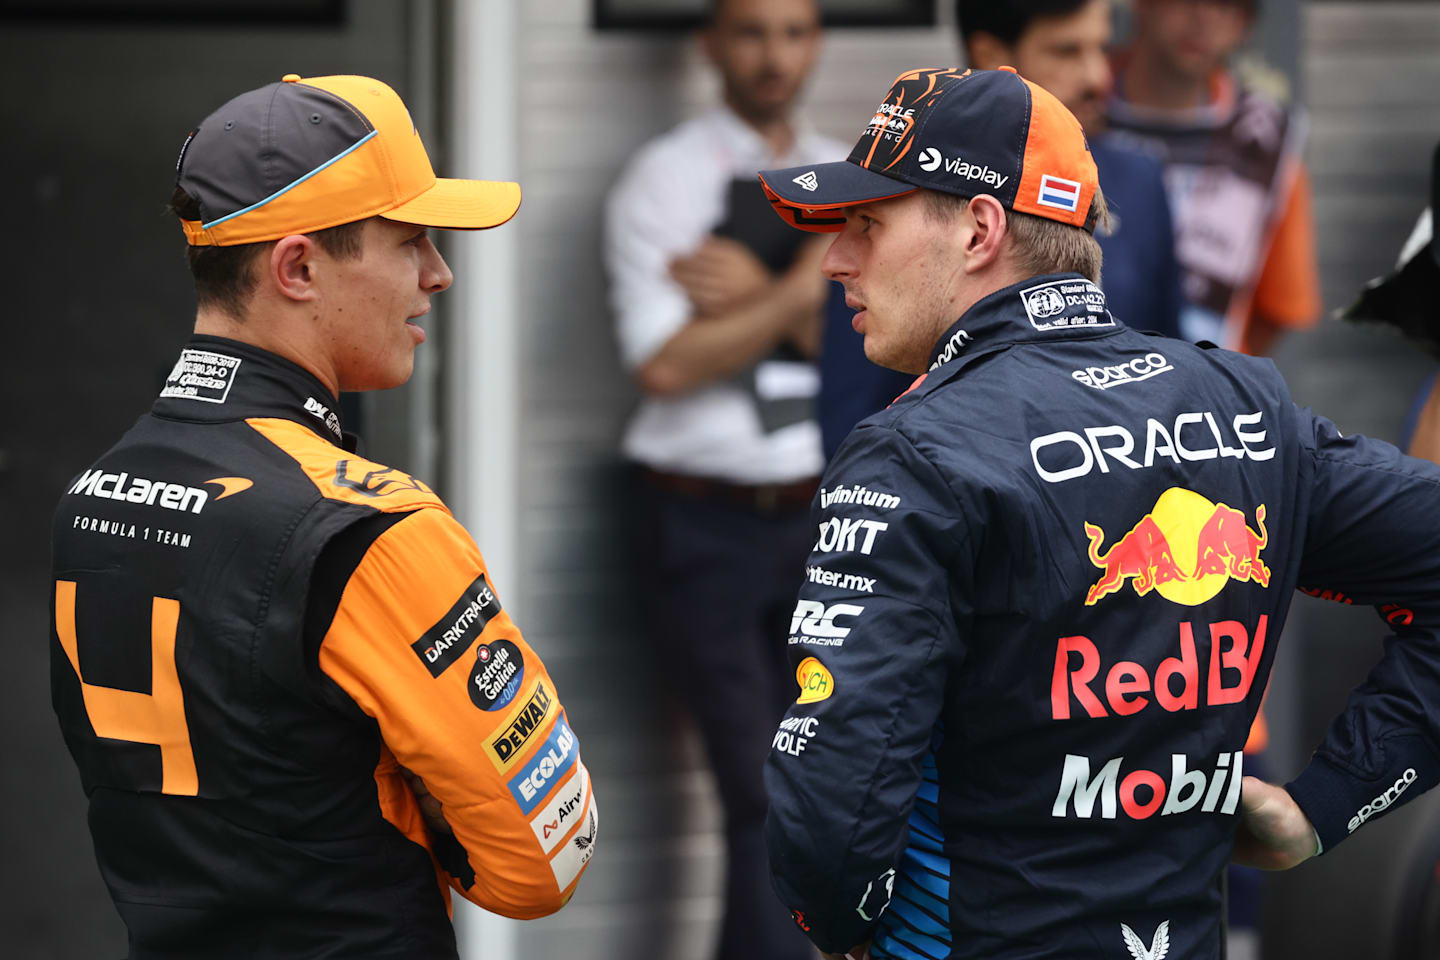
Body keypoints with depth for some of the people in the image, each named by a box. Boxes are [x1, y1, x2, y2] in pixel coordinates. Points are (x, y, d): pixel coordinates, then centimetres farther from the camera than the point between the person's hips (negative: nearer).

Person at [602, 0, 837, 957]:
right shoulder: (663, 178, -4)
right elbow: (664, 365, -14)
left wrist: (755, 298, -14)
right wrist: (802, 292, -11)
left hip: (817, 517, 5)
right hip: (704, 521, -5)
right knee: (765, 797, -10)